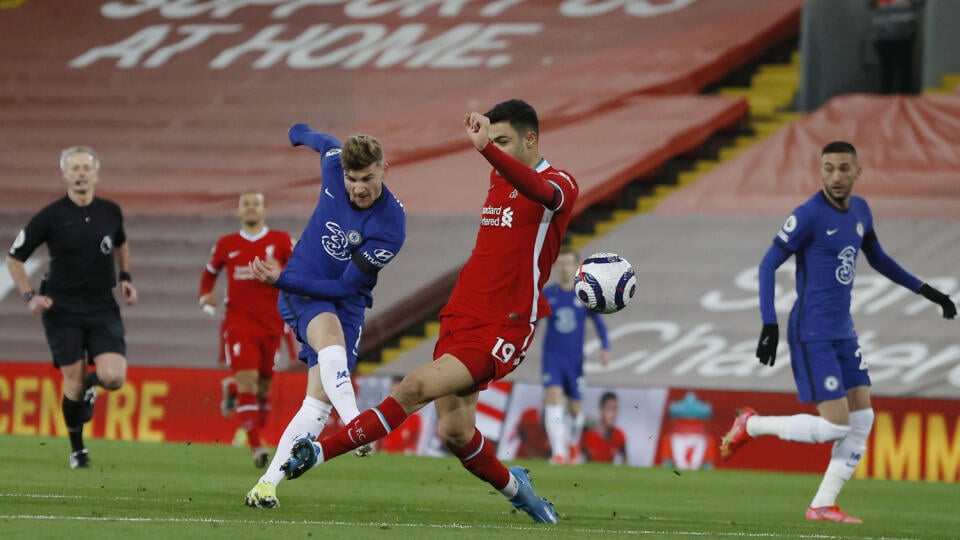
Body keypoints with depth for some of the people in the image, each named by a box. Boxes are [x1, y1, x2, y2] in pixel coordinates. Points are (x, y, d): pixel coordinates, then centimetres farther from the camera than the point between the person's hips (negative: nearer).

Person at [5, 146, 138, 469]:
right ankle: (77, 449, 16)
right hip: (63, 309, -2)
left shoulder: (110, 212, 2)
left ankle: (90, 385, 22)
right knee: (73, 383, -4)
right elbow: (14, 259, 1)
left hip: (103, 308, 2)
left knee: (113, 377, -15)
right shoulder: (51, 217, -8)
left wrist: (125, 278, 12)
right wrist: (30, 297, -9)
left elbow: (121, 244, 25)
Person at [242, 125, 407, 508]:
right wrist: (301, 133, 38)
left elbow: (345, 286, -19)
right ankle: (354, 424, -54)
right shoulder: (333, 165, -11)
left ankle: (268, 484, -8)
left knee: (320, 398, -13)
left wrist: (282, 278, -23)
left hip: (345, 302, -1)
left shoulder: (390, 226, -22)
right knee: (329, 330, -34)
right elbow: (326, 144, 16)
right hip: (300, 295, 1)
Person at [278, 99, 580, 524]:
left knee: (416, 387, -22)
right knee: (454, 431, 1)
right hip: (460, 317, 8)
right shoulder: (497, 178, 17)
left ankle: (319, 452, -20)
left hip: (503, 330, -8)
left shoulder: (560, 185, -10)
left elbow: (540, 191, -36)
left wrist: (486, 147, -49)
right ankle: (514, 488, 27)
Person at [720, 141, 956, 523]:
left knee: (862, 419, 4)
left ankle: (823, 505, 9)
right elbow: (768, 265, -14)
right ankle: (750, 425, 6)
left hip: (843, 333, 8)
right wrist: (769, 325, -23)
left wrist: (926, 292, 24)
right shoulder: (809, 215, -15)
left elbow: (878, 260, 26)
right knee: (835, 426, -12)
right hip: (812, 335, -8)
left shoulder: (860, 211, 10)